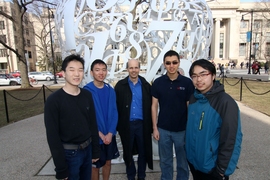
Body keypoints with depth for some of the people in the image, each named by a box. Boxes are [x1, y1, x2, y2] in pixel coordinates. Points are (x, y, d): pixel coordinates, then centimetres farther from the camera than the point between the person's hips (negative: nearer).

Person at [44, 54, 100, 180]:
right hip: (69, 153, -5)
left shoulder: (87, 95, -1)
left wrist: (95, 151, 7)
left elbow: (93, 124, 5)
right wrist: (61, 168, -12)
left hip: (87, 149, 5)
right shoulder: (54, 100, -17)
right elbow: (52, 136, -14)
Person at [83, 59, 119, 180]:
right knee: (95, 165, 14)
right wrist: (101, 135, -14)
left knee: (108, 162, 20)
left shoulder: (110, 90, -2)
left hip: (109, 135, 4)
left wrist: (110, 133, -10)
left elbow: (114, 112, -1)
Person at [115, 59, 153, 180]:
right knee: (128, 152, 15)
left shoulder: (146, 85, 0)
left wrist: (151, 126, -2)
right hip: (127, 125, 0)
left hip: (142, 124, 1)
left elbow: (150, 107, 0)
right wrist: (118, 125, -6)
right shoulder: (120, 85, -3)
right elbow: (116, 106, -3)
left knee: (143, 152, 14)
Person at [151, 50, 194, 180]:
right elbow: (154, 106, 0)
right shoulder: (158, 82, -4)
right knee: (165, 160, 18)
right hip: (163, 129, 1)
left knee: (183, 161, 17)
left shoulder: (187, 82, -7)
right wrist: (155, 128, -2)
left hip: (182, 129, -1)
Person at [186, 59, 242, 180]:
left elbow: (231, 140, -18)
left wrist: (222, 170, -13)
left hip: (212, 168, -5)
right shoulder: (193, 98, -2)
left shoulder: (225, 102, -21)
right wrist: (188, 150, 9)